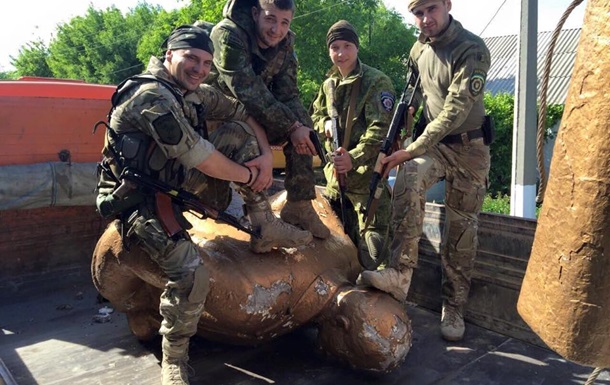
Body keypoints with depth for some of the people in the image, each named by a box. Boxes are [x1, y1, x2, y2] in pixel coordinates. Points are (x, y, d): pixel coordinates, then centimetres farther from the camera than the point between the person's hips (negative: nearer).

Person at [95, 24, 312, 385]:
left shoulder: (195, 92, 3)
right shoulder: (152, 95, -23)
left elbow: (245, 115, 10)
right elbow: (199, 158, -28)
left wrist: (266, 155, -7)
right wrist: (249, 175, -13)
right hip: (138, 200, -8)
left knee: (238, 134, -5)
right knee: (192, 273, -30)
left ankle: (267, 230, -1)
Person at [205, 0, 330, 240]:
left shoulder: (285, 43, -6)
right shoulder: (228, 35, -26)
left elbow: (288, 94, -10)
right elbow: (249, 92, -33)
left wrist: (301, 127, -29)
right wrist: (291, 127, -33)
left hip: (255, 112, 6)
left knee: (301, 119, -16)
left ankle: (299, 205, -12)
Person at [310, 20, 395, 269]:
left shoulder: (376, 82, -12)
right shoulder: (329, 84, 10)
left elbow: (381, 129, -19)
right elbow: (315, 114, 24)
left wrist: (354, 158, -31)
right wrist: (325, 124, -1)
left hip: (367, 172, -7)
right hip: (335, 170, 8)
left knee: (371, 236, -7)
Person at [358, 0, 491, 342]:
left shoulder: (473, 50, -17)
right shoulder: (419, 49, 5)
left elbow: (455, 111, -25)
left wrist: (411, 151, -29)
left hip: (468, 148, -3)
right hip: (431, 141, 4)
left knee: (462, 228, 1)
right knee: (408, 182, -30)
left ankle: (454, 306, 15)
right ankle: (401, 273, -32)